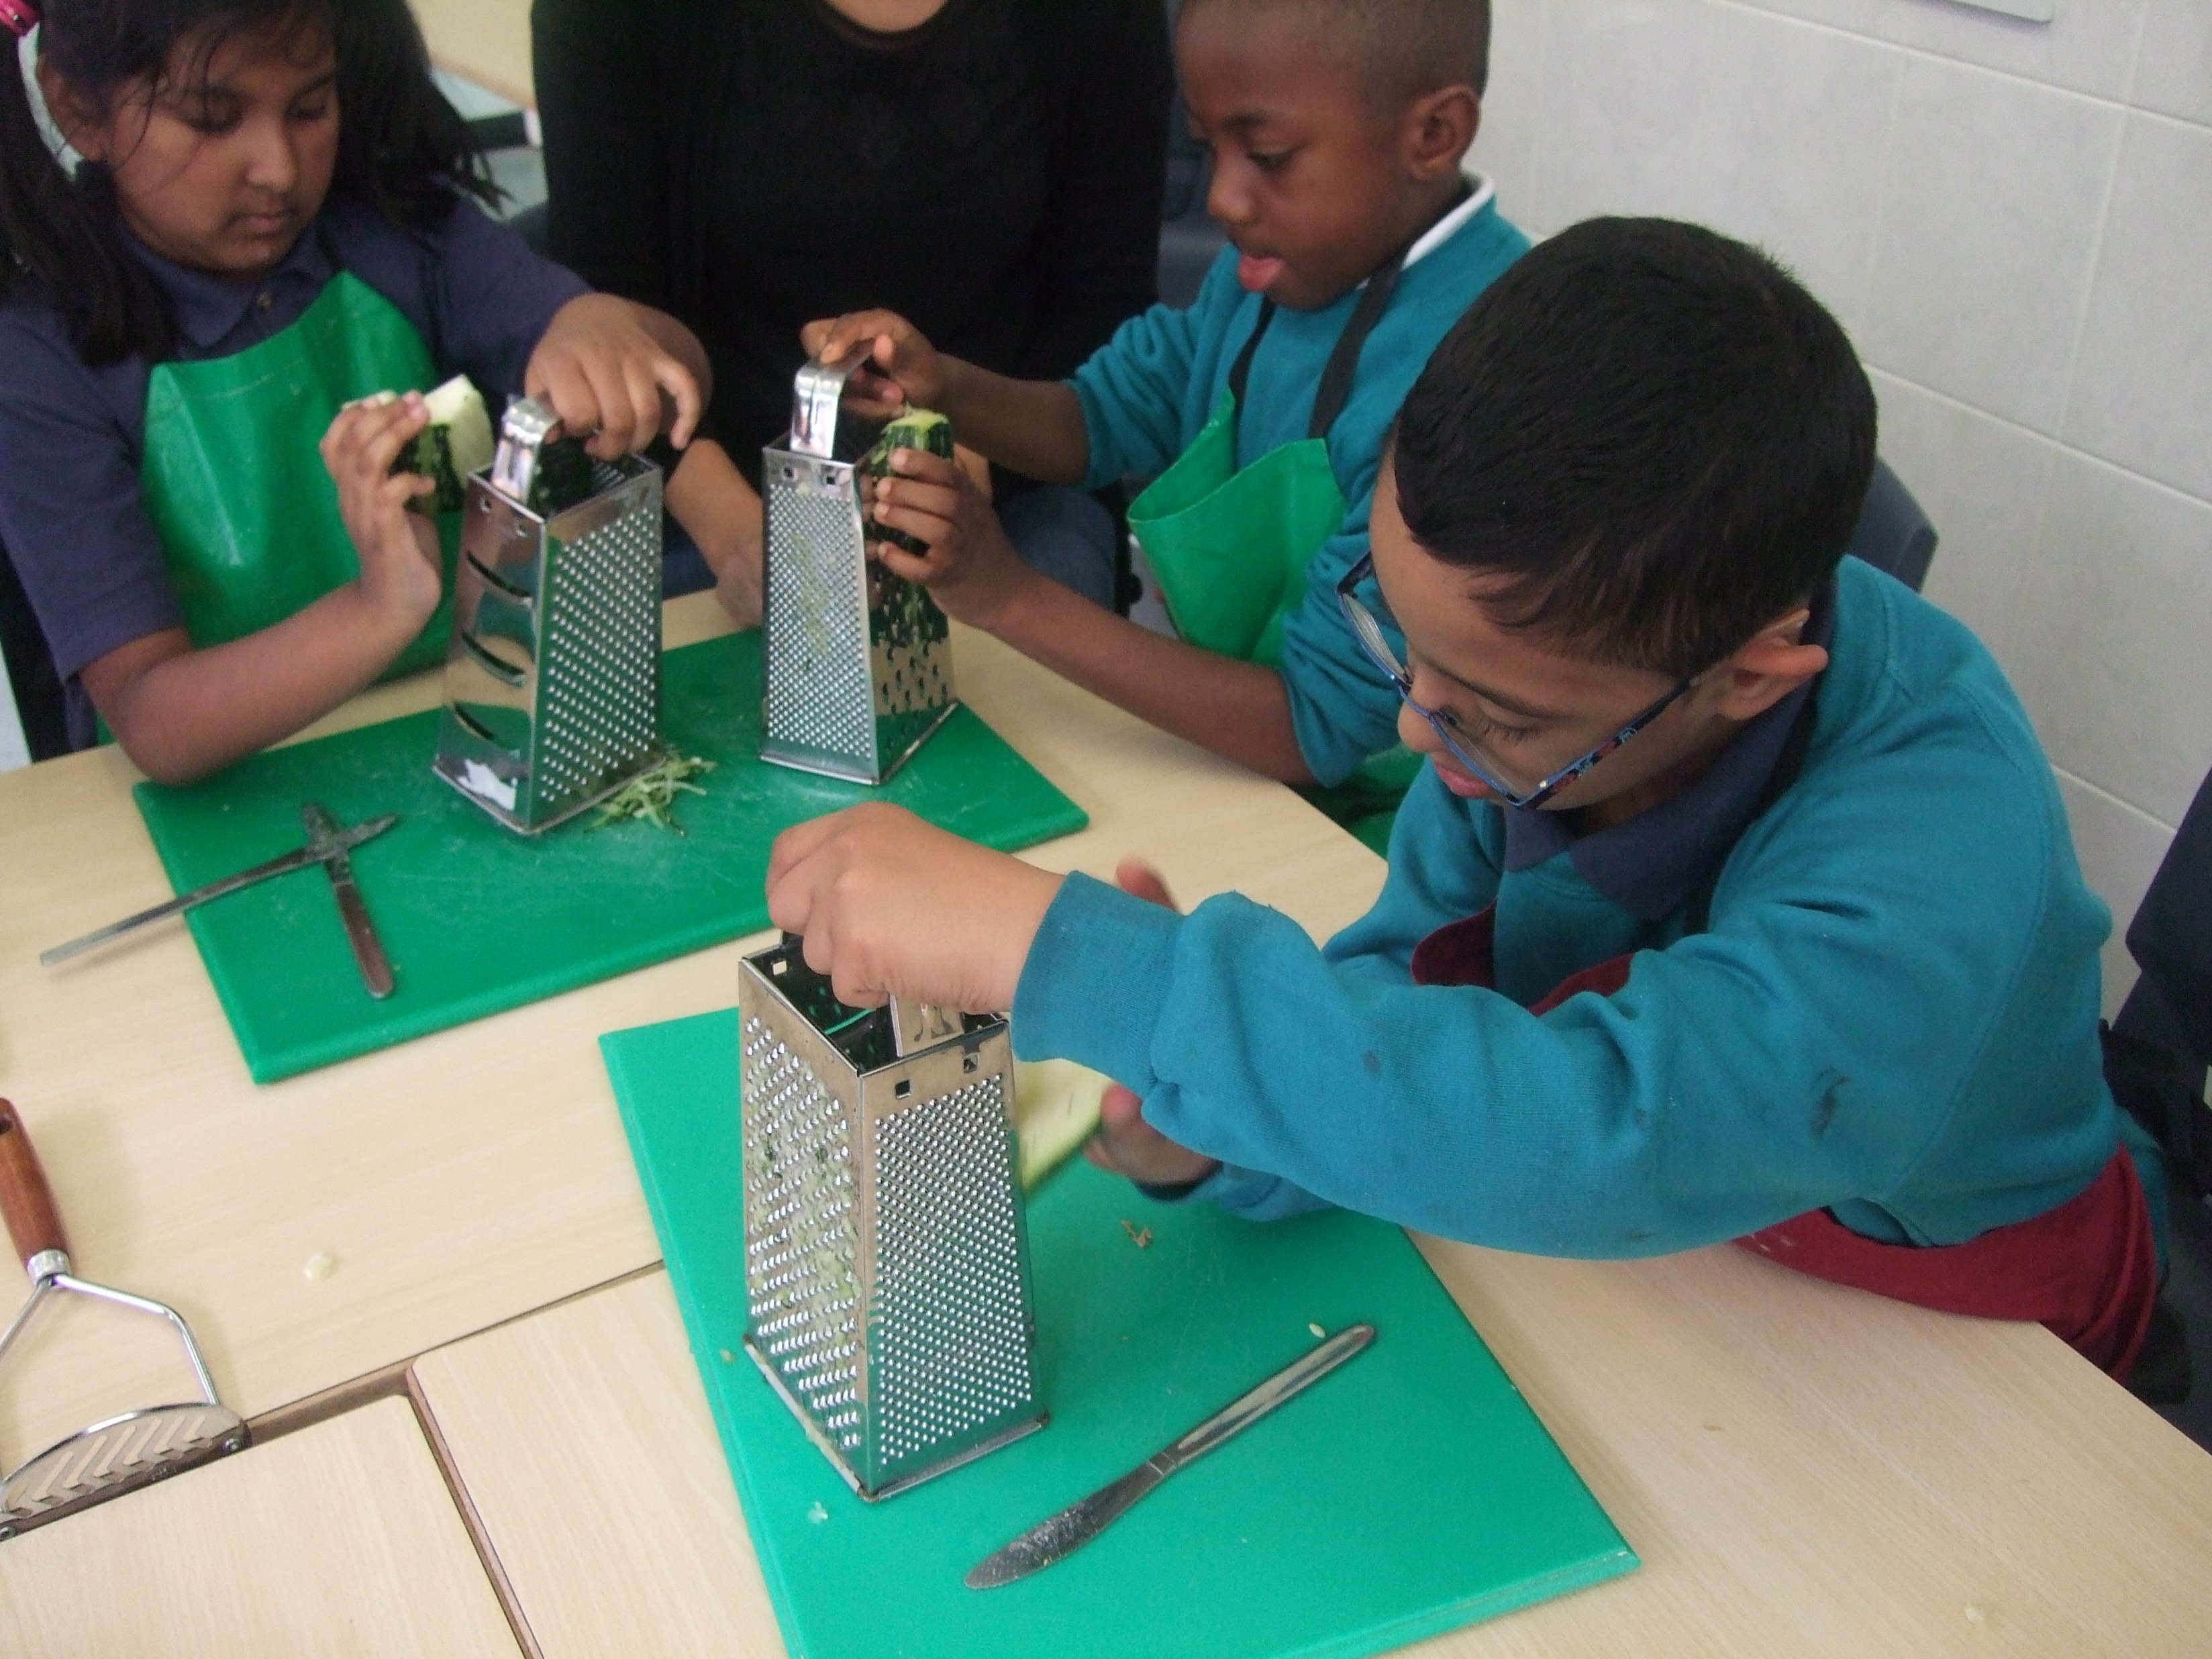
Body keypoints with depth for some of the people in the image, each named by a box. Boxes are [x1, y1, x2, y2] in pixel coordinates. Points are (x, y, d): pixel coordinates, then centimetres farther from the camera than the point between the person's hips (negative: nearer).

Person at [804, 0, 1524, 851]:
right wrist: (943, 385, -9)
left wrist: (1013, 600, -28)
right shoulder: (1287, 262, -1)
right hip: (1235, 747, 7)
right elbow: (1108, 415, 13)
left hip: (1371, 829, -7)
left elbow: (1321, 726, -26)